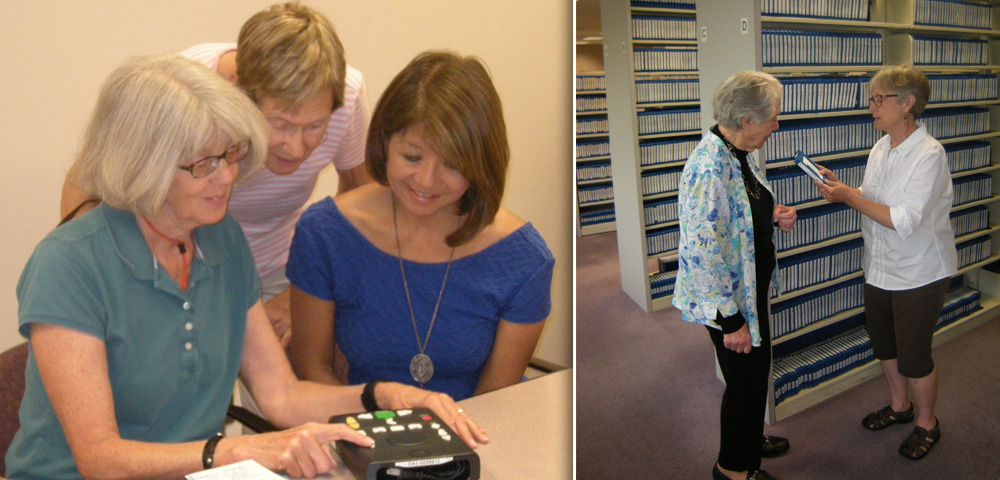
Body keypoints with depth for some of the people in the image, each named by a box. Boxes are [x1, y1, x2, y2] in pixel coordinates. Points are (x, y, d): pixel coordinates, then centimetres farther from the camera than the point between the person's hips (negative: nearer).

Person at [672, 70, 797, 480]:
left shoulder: (740, 154, 3)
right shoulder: (709, 166, -28)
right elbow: (702, 250, -29)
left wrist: (774, 217, -2)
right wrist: (730, 319, -24)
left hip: (751, 288, 9)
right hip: (726, 299, -9)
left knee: (756, 371, 24)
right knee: (746, 378, 7)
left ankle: (750, 439, 47)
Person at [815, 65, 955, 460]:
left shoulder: (929, 155, -23)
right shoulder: (882, 148, 2)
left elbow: (905, 221, -27)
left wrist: (850, 197, -26)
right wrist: (841, 189, -7)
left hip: (919, 275, -8)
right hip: (880, 267, 8)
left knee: (914, 355, 6)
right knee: (883, 343, 21)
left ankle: (927, 423, 30)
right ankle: (899, 405, 44)